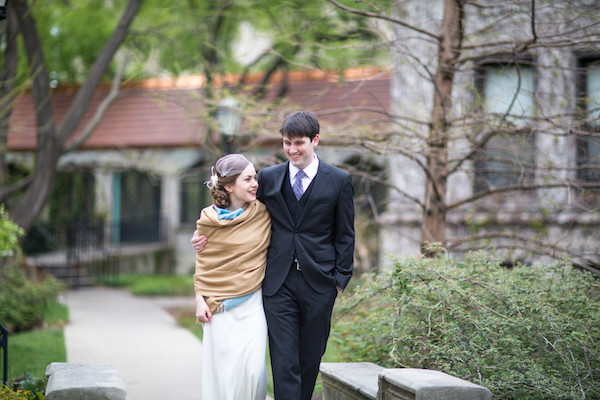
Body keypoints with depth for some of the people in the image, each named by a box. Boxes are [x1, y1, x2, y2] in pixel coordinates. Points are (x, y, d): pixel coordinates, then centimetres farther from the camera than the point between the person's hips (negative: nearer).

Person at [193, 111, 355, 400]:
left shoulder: (340, 181, 4)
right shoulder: (268, 178, 9)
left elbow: (345, 235, 6)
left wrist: (340, 278, -1)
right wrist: (208, 232, 3)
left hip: (318, 283, 0)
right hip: (279, 283, 1)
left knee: (309, 360, 9)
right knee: (284, 360, -6)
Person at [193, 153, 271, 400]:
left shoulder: (263, 212, 0)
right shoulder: (209, 220, -2)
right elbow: (202, 263, 7)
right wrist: (200, 299, 1)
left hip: (252, 304, 1)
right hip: (219, 306, 0)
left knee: (254, 369, -8)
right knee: (222, 370, 1)